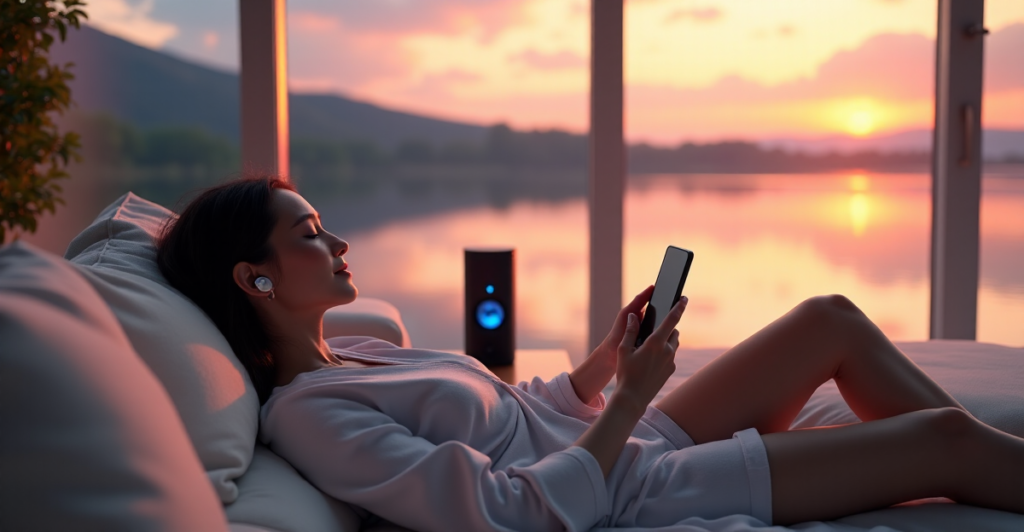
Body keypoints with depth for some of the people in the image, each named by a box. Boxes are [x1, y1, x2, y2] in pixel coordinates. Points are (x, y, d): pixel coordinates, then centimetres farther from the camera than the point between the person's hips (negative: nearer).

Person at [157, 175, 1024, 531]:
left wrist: (606, 357, 1)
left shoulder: (351, 353, 8)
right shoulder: (305, 414, -20)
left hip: (642, 440, 9)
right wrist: (630, 397, -20)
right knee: (944, 440, -9)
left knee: (832, 317, 7)